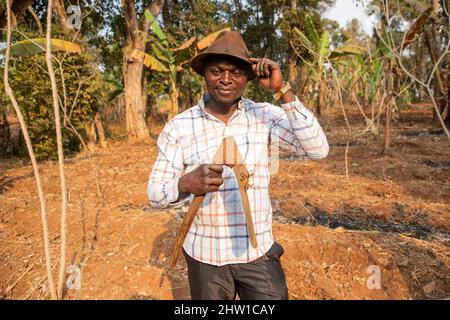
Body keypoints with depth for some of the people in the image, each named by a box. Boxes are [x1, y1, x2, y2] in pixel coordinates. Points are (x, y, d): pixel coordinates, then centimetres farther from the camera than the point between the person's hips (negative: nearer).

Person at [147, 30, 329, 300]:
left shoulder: (265, 116, -6)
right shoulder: (179, 127, -8)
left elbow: (318, 150, -17)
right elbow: (155, 194, -8)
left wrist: (282, 90, -21)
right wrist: (186, 184, -30)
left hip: (258, 252, 0)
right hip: (204, 254, 1)